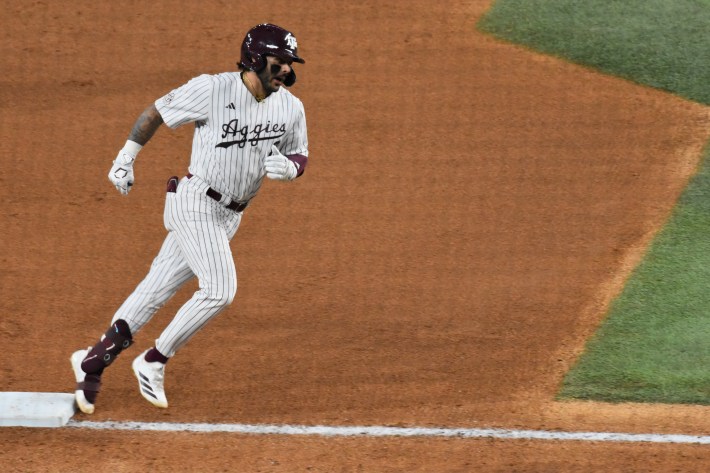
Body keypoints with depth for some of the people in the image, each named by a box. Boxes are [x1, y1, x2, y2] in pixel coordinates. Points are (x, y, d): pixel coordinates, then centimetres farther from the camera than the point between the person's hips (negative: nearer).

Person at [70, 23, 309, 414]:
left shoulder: (290, 108, 1)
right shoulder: (211, 90, -14)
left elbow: (300, 159, 10)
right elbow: (157, 111, -2)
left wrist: (287, 167, -14)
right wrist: (126, 158, 0)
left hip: (229, 217, 6)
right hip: (195, 203, -6)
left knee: (157, 291, 8)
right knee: (220, 290, -19)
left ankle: (92, 363, 17)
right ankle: (153, 362, -3)